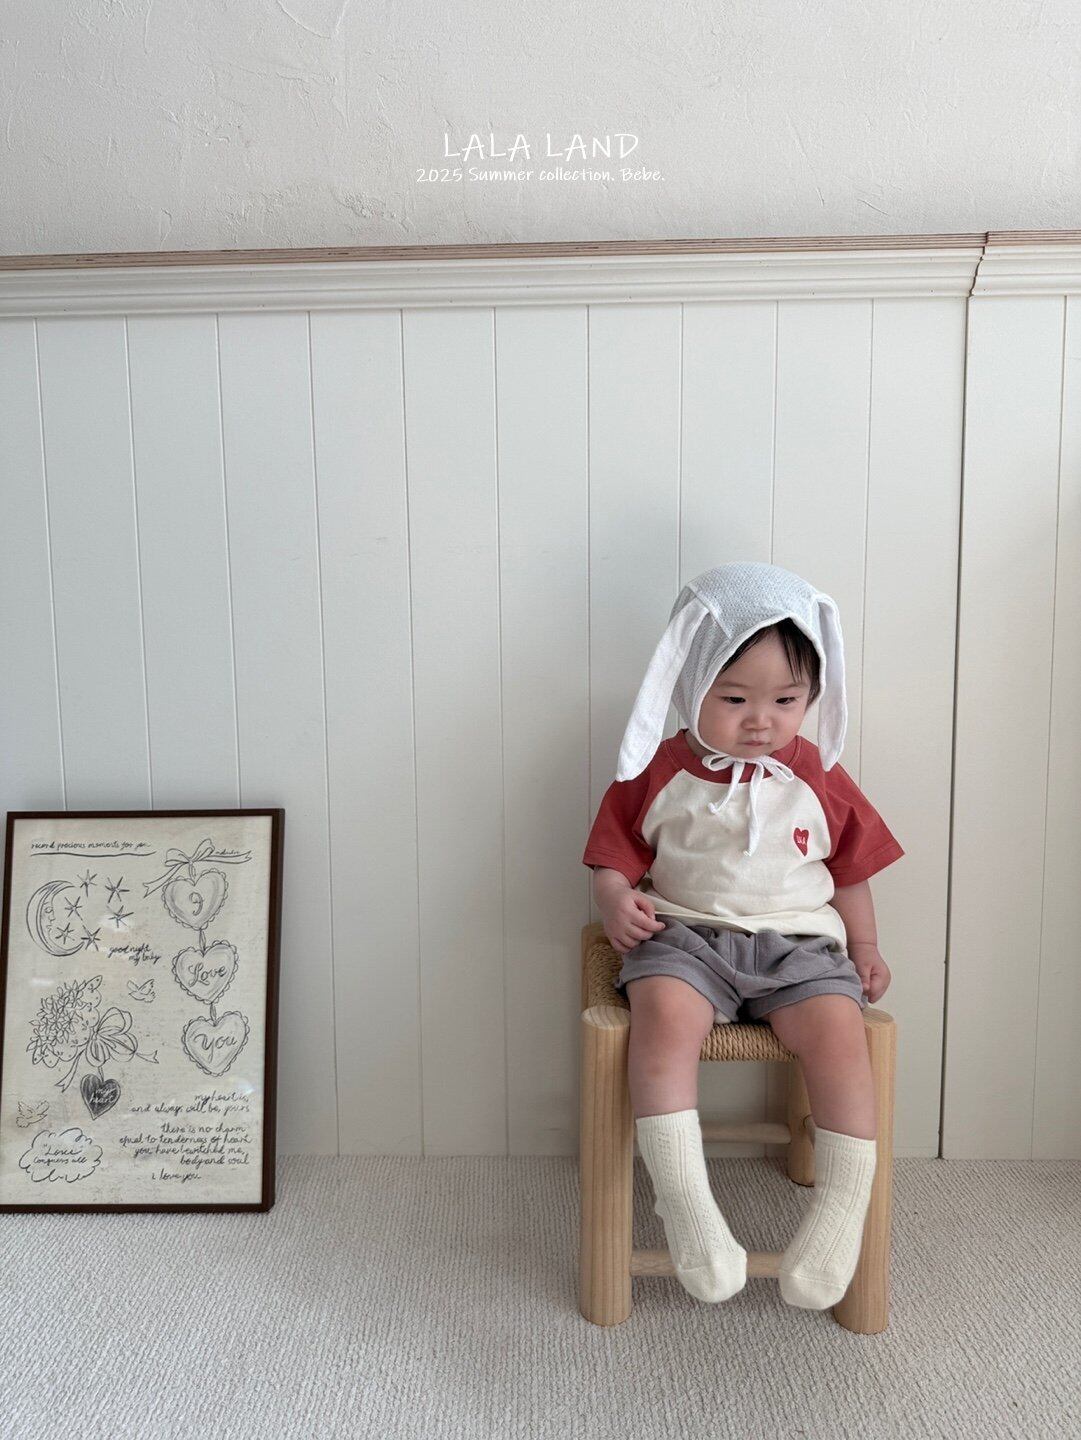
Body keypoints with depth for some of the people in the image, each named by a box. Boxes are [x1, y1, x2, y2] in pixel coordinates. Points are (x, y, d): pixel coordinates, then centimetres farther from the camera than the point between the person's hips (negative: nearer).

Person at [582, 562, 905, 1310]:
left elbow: (850, 871, 16)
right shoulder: (657, 773, 3)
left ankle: (843, 1206, -13)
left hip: (798, 944, 2)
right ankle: (685, 1202, -28)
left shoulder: (819, 777, 8)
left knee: (839, 1031, -25)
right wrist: (616, 900, -13)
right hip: (683, 937, -1)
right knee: (663, 1015, -31)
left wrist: (865, 948, 6)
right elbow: (615, 857, 8)